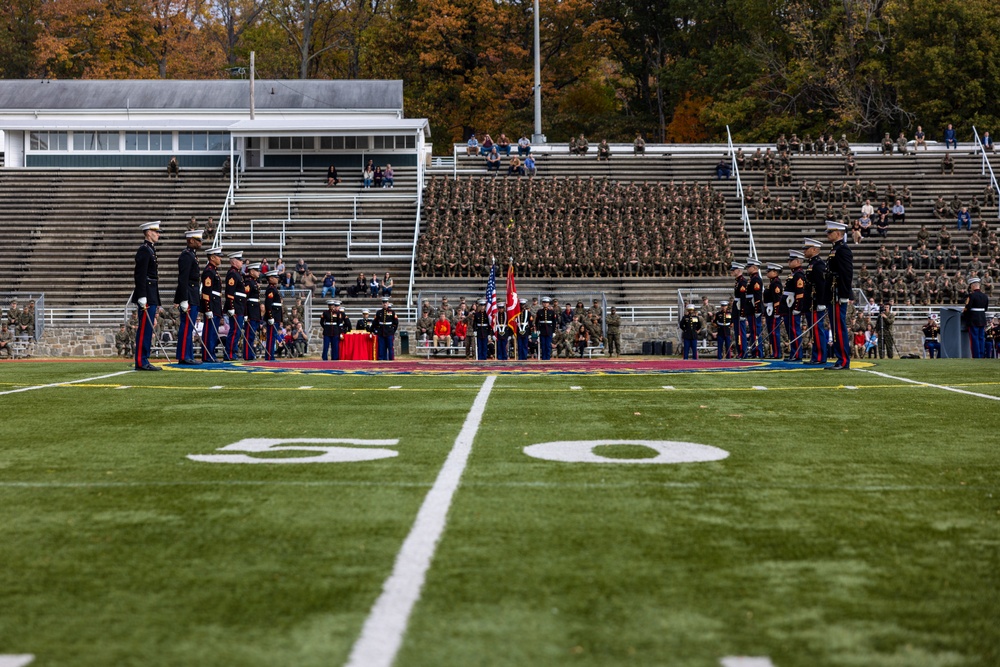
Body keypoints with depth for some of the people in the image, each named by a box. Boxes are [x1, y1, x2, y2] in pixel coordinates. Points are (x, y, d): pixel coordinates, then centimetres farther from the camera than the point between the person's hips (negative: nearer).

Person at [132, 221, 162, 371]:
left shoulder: (150, 250, 19)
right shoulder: (144, 250, -11)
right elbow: (140, 275, -18)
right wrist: (142, 297, -24)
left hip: (151, 295, 10)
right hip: (147, 296, -10)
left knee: (147, 329, 10)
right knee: (145, 329, -8)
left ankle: (143, 361, 13)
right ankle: (141, 362, -7)